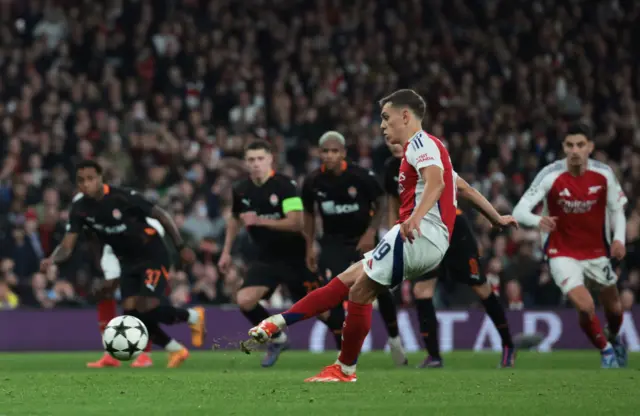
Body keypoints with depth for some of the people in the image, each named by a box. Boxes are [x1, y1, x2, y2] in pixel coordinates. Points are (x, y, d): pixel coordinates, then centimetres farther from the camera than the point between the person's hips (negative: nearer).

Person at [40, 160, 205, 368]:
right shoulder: (79, 208, -8)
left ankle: (193, 316, 10)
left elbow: (161, 215, -13)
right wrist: (52, 259, -33)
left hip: (153, 255, -6)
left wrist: (181, 247, -11)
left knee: (147, 309, -20)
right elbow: (67, 246, -10)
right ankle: (176, 350, 14)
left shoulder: (123, 197, -23)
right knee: (131, 313, -6)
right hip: (128, 261, 6)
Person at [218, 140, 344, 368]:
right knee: (244, 300, -17)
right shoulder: (241, 190, -1)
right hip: (266, 258, 4)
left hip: (295, 257, -4)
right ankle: (276, 339, 6)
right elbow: (235, 219, 20)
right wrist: (226, 252, 18)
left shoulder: (285, 185, -18)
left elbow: (295, 222, -27)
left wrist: (260, 221, -34)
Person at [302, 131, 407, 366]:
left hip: (363, 239, -1)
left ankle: (394, 339, 25)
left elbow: (380, 205, -6)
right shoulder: (313, 182, -11)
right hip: (333, 242, 1)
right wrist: (310, 247, 5)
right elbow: (309, 214, 7)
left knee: (381, 291, 2)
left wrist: (371, 232, -19)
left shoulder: (362, 177, -19)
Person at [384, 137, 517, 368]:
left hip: (455, 230, -5)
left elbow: (465, 190, -14)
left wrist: (497, 218, -11)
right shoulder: (391, 169, 0)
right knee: (421, 291, -9)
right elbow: (394, 208, 13)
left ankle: (508, 346, 19)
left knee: (481, 289, 4)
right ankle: (433, 356, -3)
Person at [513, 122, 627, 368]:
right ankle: (606, 351, 9)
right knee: (585, 306, -20)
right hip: (562, 253, -3)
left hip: (597, 251, 4)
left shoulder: (603, 174, -12)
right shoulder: (551, 175, -22)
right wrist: (537, 221, -48)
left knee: (614, 308, 15)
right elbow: (519, 211, -26)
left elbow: (617, 209, 3)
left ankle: (614, 339, 52)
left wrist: (619, 238, -15)